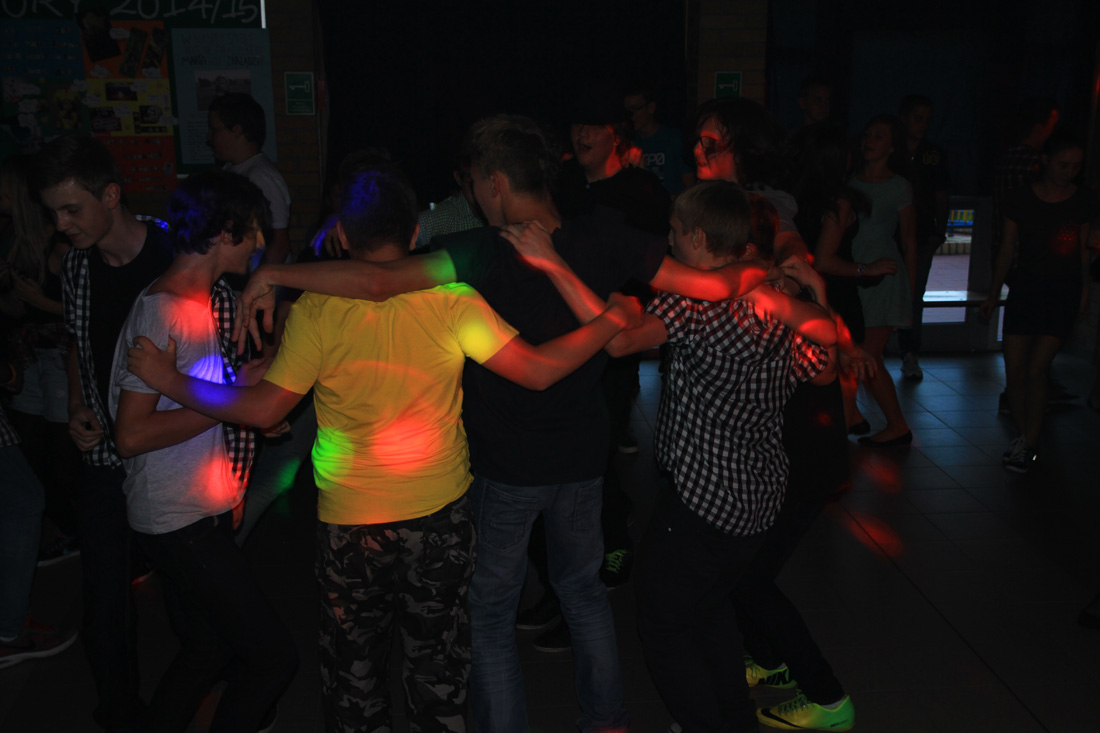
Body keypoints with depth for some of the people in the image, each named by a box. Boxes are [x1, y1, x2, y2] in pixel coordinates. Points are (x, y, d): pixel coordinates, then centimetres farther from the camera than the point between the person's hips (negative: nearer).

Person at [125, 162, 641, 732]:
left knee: (354, 662, 19)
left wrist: (171, 381, 1)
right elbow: (537, 370, -14)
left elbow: (263, 408, -13)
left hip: (349, 520, -1)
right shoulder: (449, 299, -12)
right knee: (436, 653, 21)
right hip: (441, 513, 2)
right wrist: (613, 320, -3)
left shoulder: (316, 310, -14)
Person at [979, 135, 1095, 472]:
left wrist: (1084, 291, 6)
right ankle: (1024, 436, 15)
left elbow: (1084, 249, 10)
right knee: (1014, 370, -3)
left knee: (1036, 370, -10)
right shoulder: (1020, 200, 2)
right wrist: (994, 294, 10)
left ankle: (1029, 443, 2)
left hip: (1064, 291, -1)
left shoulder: (1084, 200, 2)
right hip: (1025, 286, 2)